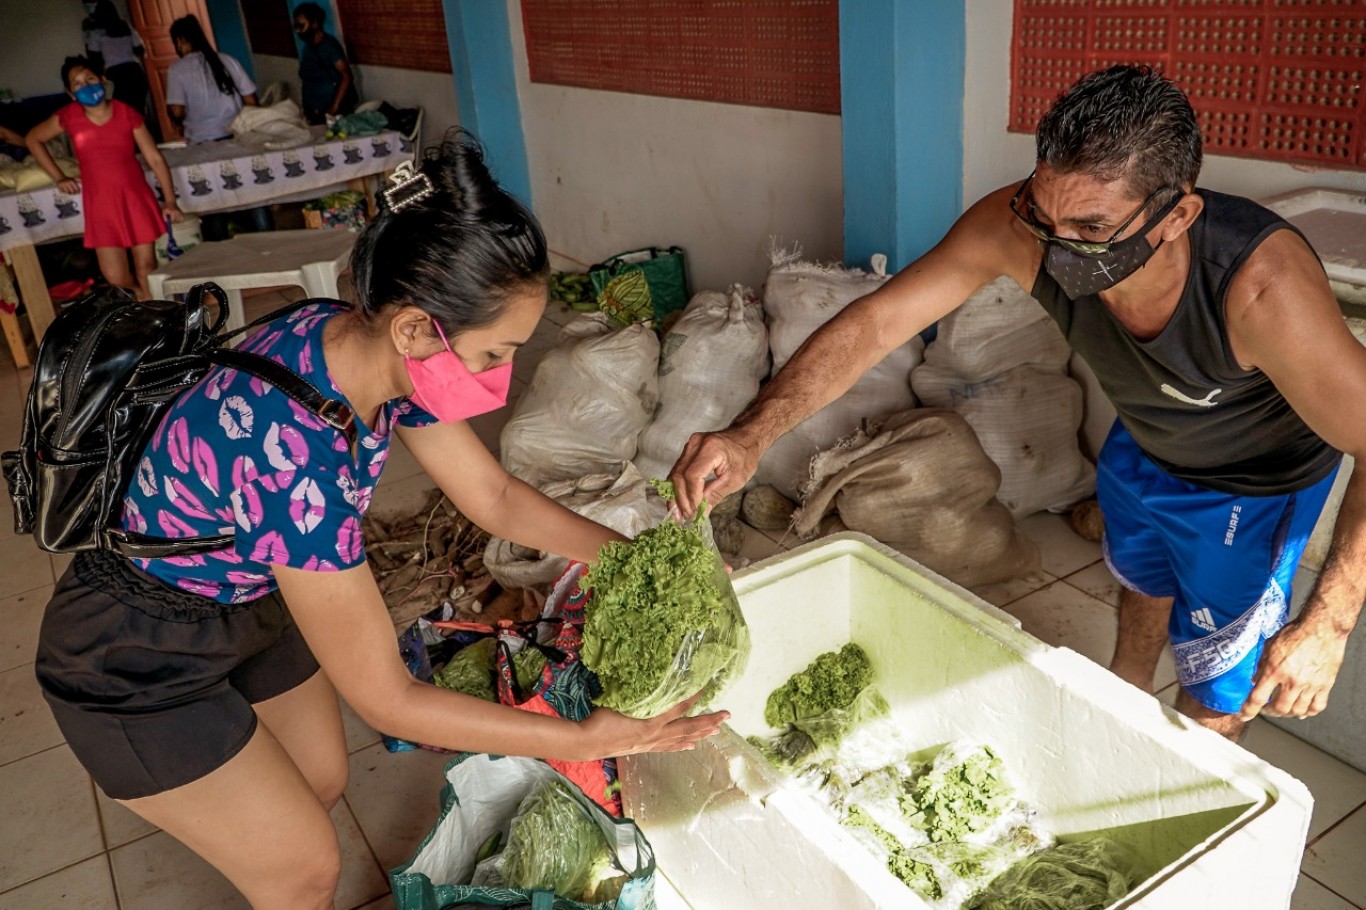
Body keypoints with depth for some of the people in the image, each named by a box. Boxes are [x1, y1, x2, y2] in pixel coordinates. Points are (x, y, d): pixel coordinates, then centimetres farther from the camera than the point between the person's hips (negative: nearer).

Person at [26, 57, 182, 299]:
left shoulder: (127, 114, -6)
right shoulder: (69, 116, -3)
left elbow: (155, 159, -4)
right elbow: (32, 139, 13)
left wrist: (170, 201, -9)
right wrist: (58, 177, 7)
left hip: (136, 199, -1)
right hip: (100, 205, 1)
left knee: (146, 268, 0)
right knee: (115, 277, -1)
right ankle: (140, 292, 30)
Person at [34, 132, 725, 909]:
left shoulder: (366, 344, -17)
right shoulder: (294, 451, -41)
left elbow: (496, 498, -3)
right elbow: (388, 700, -30)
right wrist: (587, 740, -25)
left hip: (243, 599, 7)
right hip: (141, 664, -7)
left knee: (322, 784, 21)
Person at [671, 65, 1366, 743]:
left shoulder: (1259, 284, -44)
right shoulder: (1018, 226, -34)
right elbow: (876, 319, -32)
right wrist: (750, 436, -44)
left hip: (1254, 486, -4)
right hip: (1142, 447, 5)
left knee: (1213, 701, 5)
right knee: (1141, 578, 33)